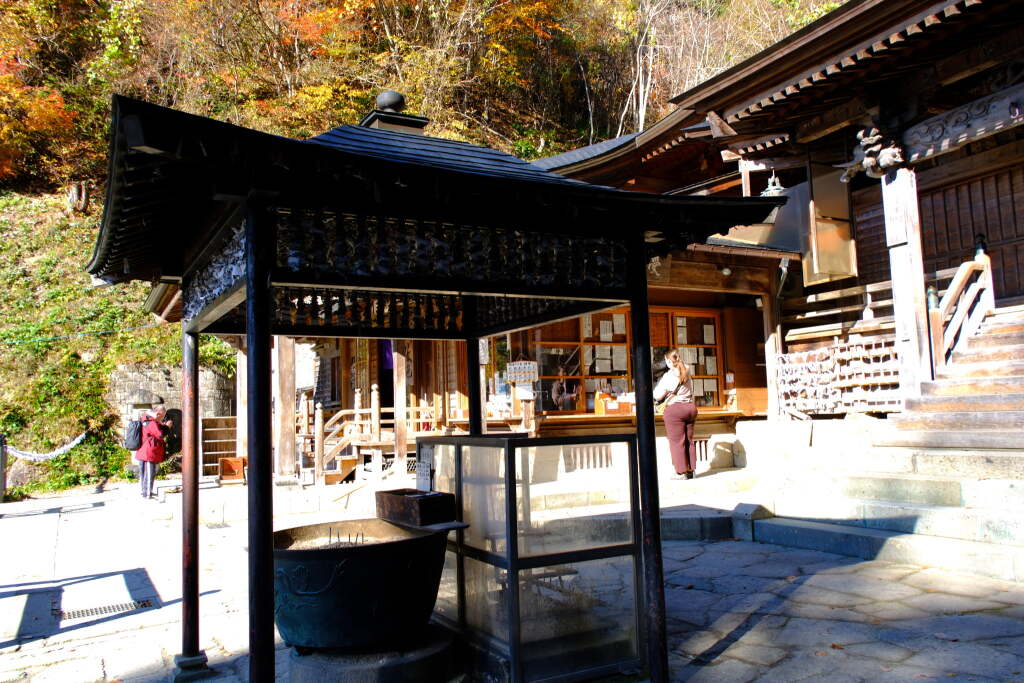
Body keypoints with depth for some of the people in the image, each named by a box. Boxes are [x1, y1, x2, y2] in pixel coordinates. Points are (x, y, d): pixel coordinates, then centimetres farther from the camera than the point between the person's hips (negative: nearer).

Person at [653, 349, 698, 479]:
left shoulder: (668, 376, -11)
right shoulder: (687, 372, 6)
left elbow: (658, 396, -8)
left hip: (675, 409, -6)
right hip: (691, 407, 6)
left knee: (677, 442, -1)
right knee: (689, 441, 13)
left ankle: (681, 472, 0)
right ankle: (690, 470, 17)